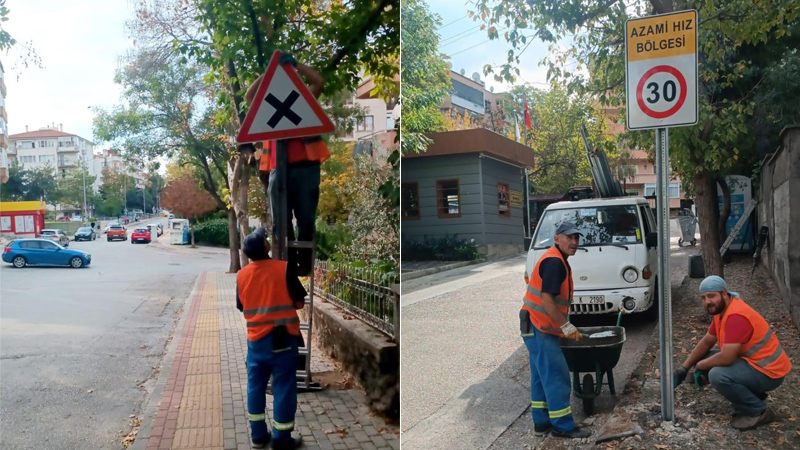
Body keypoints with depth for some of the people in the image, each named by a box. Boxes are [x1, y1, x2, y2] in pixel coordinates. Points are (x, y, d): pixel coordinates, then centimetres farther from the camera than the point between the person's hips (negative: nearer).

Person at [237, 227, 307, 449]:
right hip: (283, 339, -4)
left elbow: (241, 307, 10)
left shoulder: (241, 275, -1)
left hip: (255, 339, 4)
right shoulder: (284, 268, -14)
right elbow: (299, 302, -9)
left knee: (255, 386, 16)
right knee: (283, 388, 6)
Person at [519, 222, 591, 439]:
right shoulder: (554, 262, -18)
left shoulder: (557, 260, 15)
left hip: (538, 327, 11)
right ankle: (563, 426, 5)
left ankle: (542, 422, 23)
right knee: (556, 376, -4)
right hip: (539, 328, -11)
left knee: (542, 376, 15)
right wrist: (566, 326, -20)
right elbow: (547, 298, -25)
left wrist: (563, 325, 22)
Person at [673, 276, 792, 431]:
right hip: (752, 362, 10)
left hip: (768, 371, -10)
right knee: (708, 361, 6)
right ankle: (752, 395, 13)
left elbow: (726, 358, -31)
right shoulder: (722, 310, 4)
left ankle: (758, 411, -6)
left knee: (717, 375, -29)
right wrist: (684, 368, 7)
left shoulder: (736, 316, -28)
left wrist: (701, 365, -12)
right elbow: (706, 342, 14)